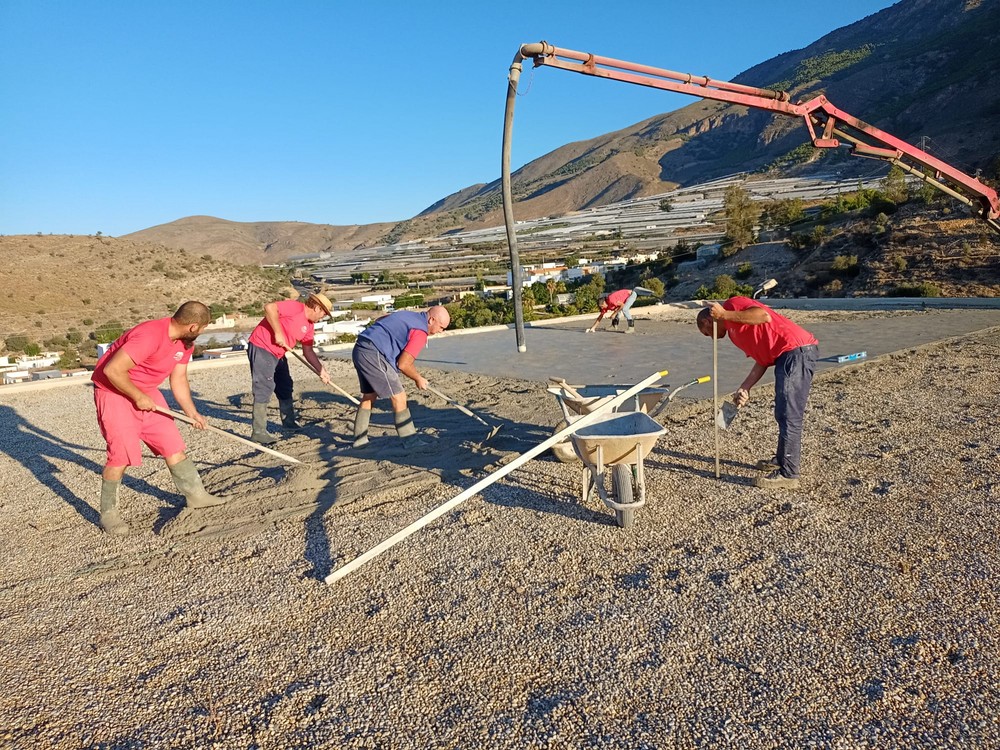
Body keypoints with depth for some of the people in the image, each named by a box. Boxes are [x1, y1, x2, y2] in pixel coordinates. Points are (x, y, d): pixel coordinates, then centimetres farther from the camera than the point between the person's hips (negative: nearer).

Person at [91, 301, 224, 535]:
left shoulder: (185, 342, -2)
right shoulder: (149, 336, -31)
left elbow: (178, 379, 5)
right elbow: (112, 370, -31)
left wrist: (192, 412, -4)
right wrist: (138, 397, -20)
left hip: (146, 392, 8)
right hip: (114, 391, -8)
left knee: (173, 444, 5)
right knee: (121, 453, -10)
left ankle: (195, 495, 16)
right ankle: (108, 513, 6)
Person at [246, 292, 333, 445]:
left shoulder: (309, 326, 9)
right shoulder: (295, 307, -17)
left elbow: (308, 351, 13)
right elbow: (269, 307, -29)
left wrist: (321, 370, 6)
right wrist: (278, 333, -26)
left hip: (278, 354, 10)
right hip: (261, 348, -10)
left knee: (285, 387, 18)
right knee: (264, 389, -12)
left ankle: (289, 422, 35)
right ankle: (258, 432, -8)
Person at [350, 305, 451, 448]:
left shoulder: (407, 314, 17)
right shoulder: (420, 332, -11)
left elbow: (379, 320, 29)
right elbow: (403, 364, -13)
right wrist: (419, 379, 3)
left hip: (359, 350, 10)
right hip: (374, 355, -10)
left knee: (369, 396, 20)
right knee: (398, 397, -4)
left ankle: (360, 438, 27)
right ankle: (410, 441, 1)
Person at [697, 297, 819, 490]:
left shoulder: (732, 304, -1)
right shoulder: (734, 331, 24)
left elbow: (764, 316, -20)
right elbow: (762, 361, 19)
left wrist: (725, 314, -14)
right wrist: (744, 389, 12)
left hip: (797, 351, -11)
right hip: (791, 353, 11)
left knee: (788, 415, -7)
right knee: (783, 413, 20)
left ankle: (788, 474, -2)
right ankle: (782, 460, 34)